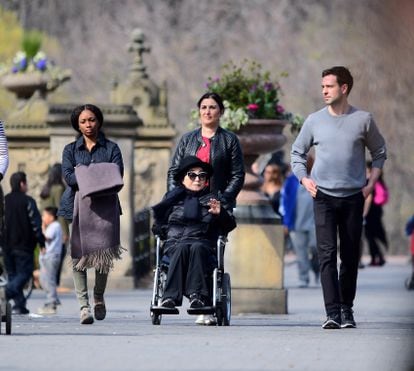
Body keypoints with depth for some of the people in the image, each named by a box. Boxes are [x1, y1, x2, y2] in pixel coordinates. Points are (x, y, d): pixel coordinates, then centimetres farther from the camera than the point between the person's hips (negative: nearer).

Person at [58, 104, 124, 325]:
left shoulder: (111, 148, 13)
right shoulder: (70, 149, 15)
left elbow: (118, 174, -2)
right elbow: (68, 176, -1)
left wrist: (87, 177, -18)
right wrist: (97, 179, -16)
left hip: (105, 205, 0)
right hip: (78, 205, 0)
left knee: (104, 251, -3)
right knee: (78, 252, -11)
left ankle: (99, 297, 21)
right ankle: (83, 305, -12)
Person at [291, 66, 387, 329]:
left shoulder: (363, 120, 3)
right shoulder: (315, 120, 6)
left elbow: (379, 152, 14)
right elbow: (297, 152, 17)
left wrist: (371, 182, 3)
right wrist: (303, 178, 2)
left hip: (353, 197, 0)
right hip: (323, 196, 0)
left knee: (350, 256, 5)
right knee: (327, 253, -11)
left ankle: (347, 309, 17)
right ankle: (332, 312, -17)